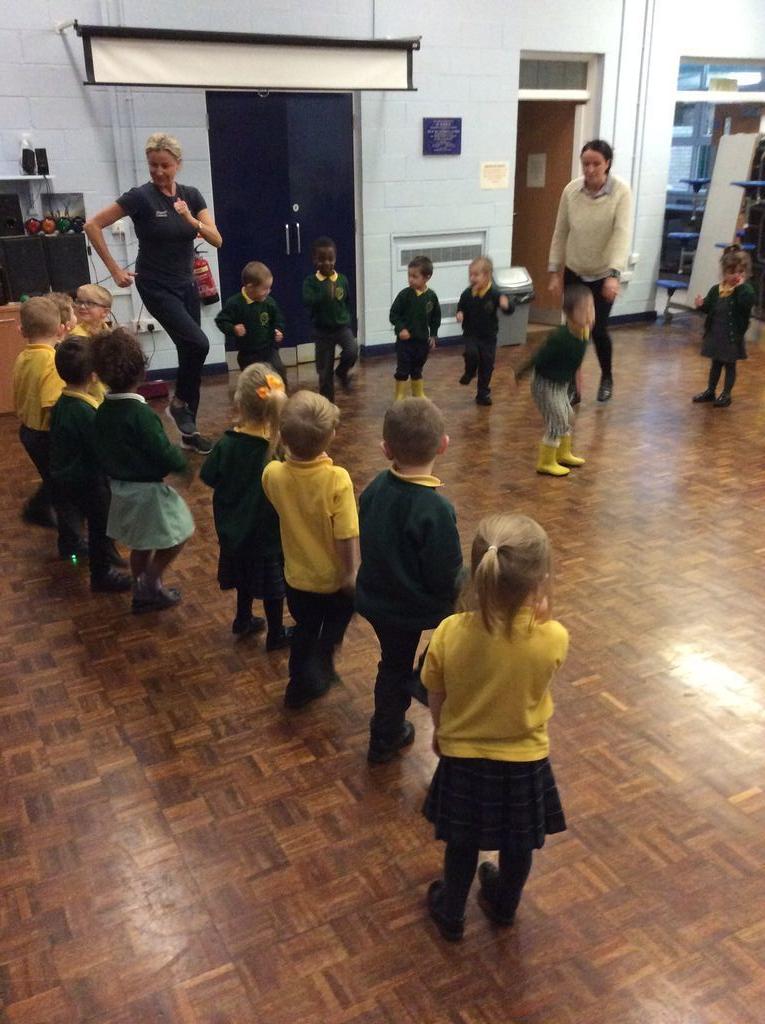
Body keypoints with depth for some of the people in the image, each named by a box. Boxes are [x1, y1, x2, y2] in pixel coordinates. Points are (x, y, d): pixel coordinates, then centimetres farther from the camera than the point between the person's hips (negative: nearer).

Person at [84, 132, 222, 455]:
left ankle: (188, 431, 17)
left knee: (190, 352, 6)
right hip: (156, 287, -6)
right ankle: (179, 403, 3)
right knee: (197, 343, -22)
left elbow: (217, 240, -3)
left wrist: (191, 220, -19)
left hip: (186, 284, 6)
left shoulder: (192, 195, 2)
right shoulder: (141, 196, -13)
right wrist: (115, 269, -12)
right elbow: (92, 225, -12)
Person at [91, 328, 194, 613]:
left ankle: (142, 592, 34)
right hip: (147, 490, -8)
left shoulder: (103, 410, -2)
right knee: (176, 535, 11)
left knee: (141, 543, 23)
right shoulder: (140, 413, -26)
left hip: (120, 487, 8)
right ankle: (151, 584, 14)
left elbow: (102, 452, 8)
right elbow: (165, 456, -24)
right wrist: (181, 459, -4)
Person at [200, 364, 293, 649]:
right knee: (272, 584, 15)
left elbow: (208, 477, -4)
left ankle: (243, 620, 45)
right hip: (268, 531, -3)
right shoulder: (281, 448, -25)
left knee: (246, 573, 27)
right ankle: (276, 634, 31)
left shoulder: (227, 444, -17)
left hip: (235, 528, 3)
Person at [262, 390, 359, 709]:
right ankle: (321, 660, 14)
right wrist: (352, 573, -10)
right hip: (334, 577, -3)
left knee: (305, 629, 28)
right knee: (336, 621, 30)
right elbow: (346, 537, -26)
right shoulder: (337, 479, -30)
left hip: (297, 576, 3)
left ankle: (300, 686, 41)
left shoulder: (273, 474, -18)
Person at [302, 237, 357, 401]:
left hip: (342, 326, 1)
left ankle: (342, 372, 4)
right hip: (322, 330, -1)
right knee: (324, 372, 4)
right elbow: (307, 302, -26)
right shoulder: (310, 281, -9)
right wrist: (325, 294, -39)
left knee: (352, 351, -28)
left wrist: (345, 318, 3)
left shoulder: (342, 279, -1)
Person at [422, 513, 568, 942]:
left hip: (462, 758, 0)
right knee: (518, 846, 29)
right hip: (525, 761, 0)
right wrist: (539, 610, -9)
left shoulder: (450, 634, -24)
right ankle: (504, 906, 55)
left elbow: (436, 699, -8)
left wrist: (442, 734, 13)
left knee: (462, 845, 26)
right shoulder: (553, 638, -26)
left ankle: (452, 913, 50)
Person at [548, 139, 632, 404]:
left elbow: (622, 234, -26)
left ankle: (607, 377, 28)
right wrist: (554, 271, -1)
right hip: (573, 272, 3)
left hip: (603, 274, -3)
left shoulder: (621, 192, -16)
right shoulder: (571, 190, -7)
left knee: (598, 330, -1)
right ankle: (572, 387, 16)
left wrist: (615, 273, -38)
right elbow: (560, 233, 0)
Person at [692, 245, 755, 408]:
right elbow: (709, 308, 7)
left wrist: (741, 286, -28)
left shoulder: (745, 290, -12)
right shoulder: (716, 290, 0)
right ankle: (710, 391, 30)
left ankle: (726, 395, 19)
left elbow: (746, 304, -29)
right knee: (715, 363, 18)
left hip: (733, 336, -4)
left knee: (730, 364, 9)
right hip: (715, 333, 4)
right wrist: (701, 305, -14)